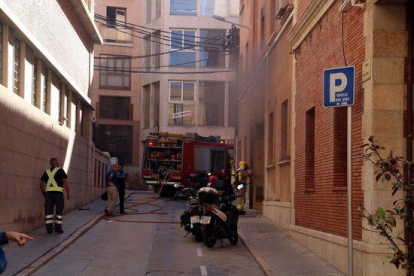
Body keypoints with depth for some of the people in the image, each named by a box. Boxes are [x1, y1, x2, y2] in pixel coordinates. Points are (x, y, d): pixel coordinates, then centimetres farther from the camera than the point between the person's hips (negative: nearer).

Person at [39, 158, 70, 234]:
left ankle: (49, 229, 2)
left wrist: (43, 193, 23)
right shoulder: (60, 171, -1)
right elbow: (65, 182, -8)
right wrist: (68, 193, -4)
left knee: (49, 211, 5)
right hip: (58, 192, -4)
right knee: (59, 211, 5)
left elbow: (41, 183, 13)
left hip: (48, 193, 4)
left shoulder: (47, 171, 13)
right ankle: (58, 228, 3)